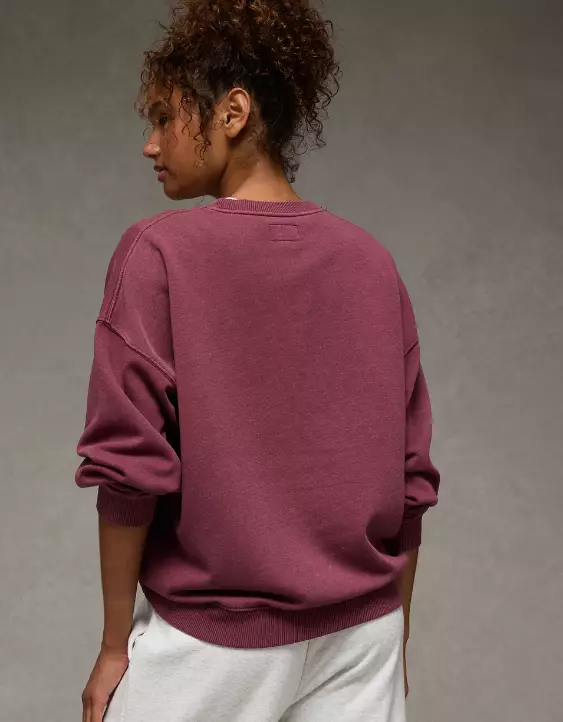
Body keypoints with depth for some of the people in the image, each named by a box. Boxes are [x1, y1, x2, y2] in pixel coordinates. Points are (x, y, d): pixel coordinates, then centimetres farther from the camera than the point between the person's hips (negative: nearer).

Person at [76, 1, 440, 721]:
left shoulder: (157, 254, -13)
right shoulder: (372, 262, 0)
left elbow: (131, 467, -14)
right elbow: (411, 477, 3)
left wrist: (114, 648, -2)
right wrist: (389, 643, 14)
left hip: (211, 645, -4)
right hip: (360, 636, 4)